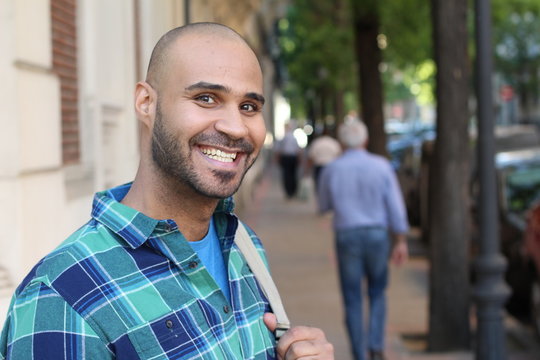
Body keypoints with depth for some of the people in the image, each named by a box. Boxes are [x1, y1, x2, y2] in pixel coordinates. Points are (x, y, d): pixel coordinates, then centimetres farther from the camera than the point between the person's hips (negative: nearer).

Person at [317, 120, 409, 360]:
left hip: (347, 236, -1)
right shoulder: (381, 166, -2)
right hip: (377, 235, 1)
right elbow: (395, 205, -4)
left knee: (352, 300, 8)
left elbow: (323, 207, 12)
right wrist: (401, 241, -1)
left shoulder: (331, 170, -2)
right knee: (377, 294, 18)